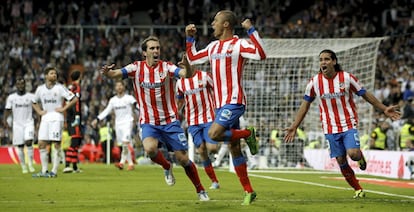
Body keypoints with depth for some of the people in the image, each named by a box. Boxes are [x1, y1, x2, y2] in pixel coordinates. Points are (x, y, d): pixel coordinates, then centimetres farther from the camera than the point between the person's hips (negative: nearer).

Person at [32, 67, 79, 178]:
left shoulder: (60, 87, -1)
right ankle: (44, 171, 6)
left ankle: (54, 171, -6)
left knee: (56, 144, -8)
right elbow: (34, 103, 27)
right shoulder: (40, 88, 11)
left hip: (56, 118, -4)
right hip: (45, 118, 4)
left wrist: (64, 108, -8)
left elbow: (74, 99, -3)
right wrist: (39, 111, 10)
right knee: (42, 144, -1)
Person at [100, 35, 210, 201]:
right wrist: (107, 72, -34)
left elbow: (186, 74, -22)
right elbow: (115, 74, -11)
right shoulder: (137, 68, 0)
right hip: (148, 123, 1)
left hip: (170, 121, -1)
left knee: (183, 159, -3)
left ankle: (200, 190, 18)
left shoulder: (166, 67, -5)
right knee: (150, 149, -29)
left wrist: (188, 69, -46)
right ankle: (166, 167, 4)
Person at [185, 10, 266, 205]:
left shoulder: (239, 44, -7)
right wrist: (190, 37, 21)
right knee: (234, 150, 6)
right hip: (220, 103, 8)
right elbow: (192, 59, 29)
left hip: (233, 101, -8)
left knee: (213, 134, -26)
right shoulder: (213, 47, 16)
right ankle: (248, 191, 11)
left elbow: (261, 55, -23)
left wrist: (251, 30, -22)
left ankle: (248, 134, -2)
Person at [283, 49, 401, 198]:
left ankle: (360, 156, 15)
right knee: (341, 162, 3)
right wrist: (294, 127, 5)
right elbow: (305, 105, 7)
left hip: (349, 125, -2)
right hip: (330, 129, 2)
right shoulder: (314, 82, -2)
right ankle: (358, 190, 20)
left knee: (353, 154, -23)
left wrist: (384, 109, 0)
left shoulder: (347, 78, -8)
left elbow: (366, 95, 2)